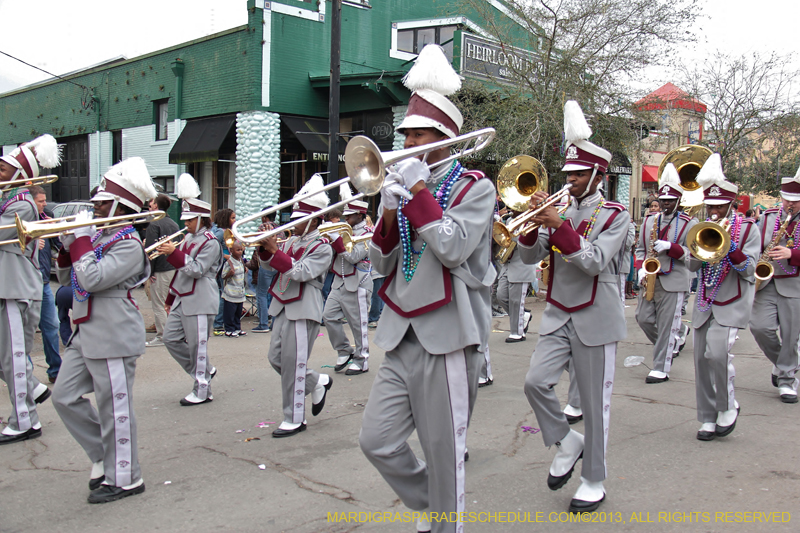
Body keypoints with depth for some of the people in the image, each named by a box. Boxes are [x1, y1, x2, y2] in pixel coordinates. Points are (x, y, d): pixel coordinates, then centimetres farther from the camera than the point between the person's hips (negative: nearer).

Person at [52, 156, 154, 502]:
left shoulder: (128, 245, -14)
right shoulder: (98, 236, 12)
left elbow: (92, 279, -26)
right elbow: (66, 279, 17)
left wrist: (80, 239, -16)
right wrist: (68, 245, 1)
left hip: (114, 337, -9)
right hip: (86, 334, 9)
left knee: (114, 408, 0)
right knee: (64, 397, 13)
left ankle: (124, 479, 14)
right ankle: (102, 455, 27)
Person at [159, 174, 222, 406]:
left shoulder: (210, 242, -13)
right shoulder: (189, 237, 14)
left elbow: (196, 270, -23)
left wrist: (174, 253, -29)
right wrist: (171, 298, 21)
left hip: (200, 301, -9)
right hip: (183, 298, 9)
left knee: (197, 345, -3)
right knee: (170, 338, 10)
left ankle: (202, 390, 10)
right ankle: (205, 370, 24)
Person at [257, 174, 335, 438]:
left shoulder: (322, 247, -9)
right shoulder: (291, 241, 12)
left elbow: (301, 272, -22)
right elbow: (268, 265, 13)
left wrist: (275, 250, -25)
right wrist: (265, 247, -6)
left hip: (303, 310, -8)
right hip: (282, 307, 8)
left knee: (292, 364, -4)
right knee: (276, 358, 12)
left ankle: (294, 419, 9)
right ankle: (317, 382, 32)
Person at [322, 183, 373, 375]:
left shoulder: (367, 234, -9)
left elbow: (354, 256, -22)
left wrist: (336, 238, -23)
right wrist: (326, 237, -6)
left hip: (357, 285, -7)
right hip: (340, 282, 7)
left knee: (358, 324, 0)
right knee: (329, 316, 3)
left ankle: (361, 361, 11)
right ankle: (345, 351, 18)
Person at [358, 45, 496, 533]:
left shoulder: (475, 186, -2)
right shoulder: (404, 185, 15)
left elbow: (452, 249, -19)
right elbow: (381, 263, 10)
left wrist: (420, 190, -14)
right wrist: (390, 209, -5)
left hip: (447, 334, -6)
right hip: (401, 333, 6)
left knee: (444, 451, 3)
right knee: (377, 441, 5)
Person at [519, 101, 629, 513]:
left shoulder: (615, 215, -5)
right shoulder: (559, 209, 9)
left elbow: (594, 261, -20)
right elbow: (530, 257, 4)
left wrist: (558, 226, -27)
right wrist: (532, 224, -13)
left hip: (595, 319, -4)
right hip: (558, 315, 5)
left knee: (595, 403, 3)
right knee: (535, 382, -9)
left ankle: (594, 481, 19)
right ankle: (567, 443, 18)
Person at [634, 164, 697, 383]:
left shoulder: (689, 224, -1)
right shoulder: (648, 220, 12)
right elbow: (640, 248, 17)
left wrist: (669, 247, -21)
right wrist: (641, 268, 0)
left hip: (673, 282, -5)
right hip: (649, 280, 5)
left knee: (667, 325, -3)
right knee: (644, 319, 5)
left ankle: (661, 369, 4)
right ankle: (678, 334, 32)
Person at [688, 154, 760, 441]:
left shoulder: (748, 229, -2)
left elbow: (748, 271, -11)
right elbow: (692, 265, 0)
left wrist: (731, 248, -25)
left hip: (732, 304, -5)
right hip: (705, 304, 5)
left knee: (717, 352, -24)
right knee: (701, 359, 4)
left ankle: (728, 407, -1)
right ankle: (708, 419, 16)